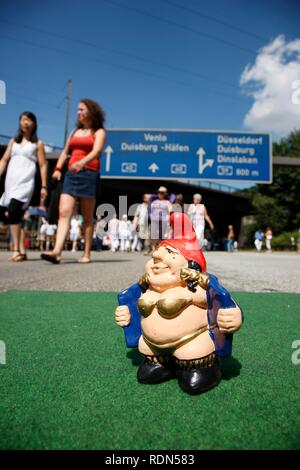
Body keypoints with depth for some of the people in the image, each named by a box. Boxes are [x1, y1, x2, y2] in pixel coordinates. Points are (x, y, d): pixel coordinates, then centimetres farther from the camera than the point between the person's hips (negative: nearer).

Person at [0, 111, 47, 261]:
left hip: (25, 182, -5)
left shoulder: (37, 143, 10)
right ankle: (21, 251, 7)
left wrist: (44, 186, -4)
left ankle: (16, 250, -17)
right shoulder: (13, 141, 21)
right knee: (14, 216, 1)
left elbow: (43, 166, 4)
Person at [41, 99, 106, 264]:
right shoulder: (75, 131, 24)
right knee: (64, 212, -11)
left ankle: (86, 254, 4)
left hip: (89, 174, -5)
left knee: (87, 217, -2)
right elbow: (65, 152, 25)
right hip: (71, 174, 5)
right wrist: (58, 168, 8)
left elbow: (96, 151, -13)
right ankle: (57, 251, -20)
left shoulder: (99, 132, 6)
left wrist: (82, 162, -31)